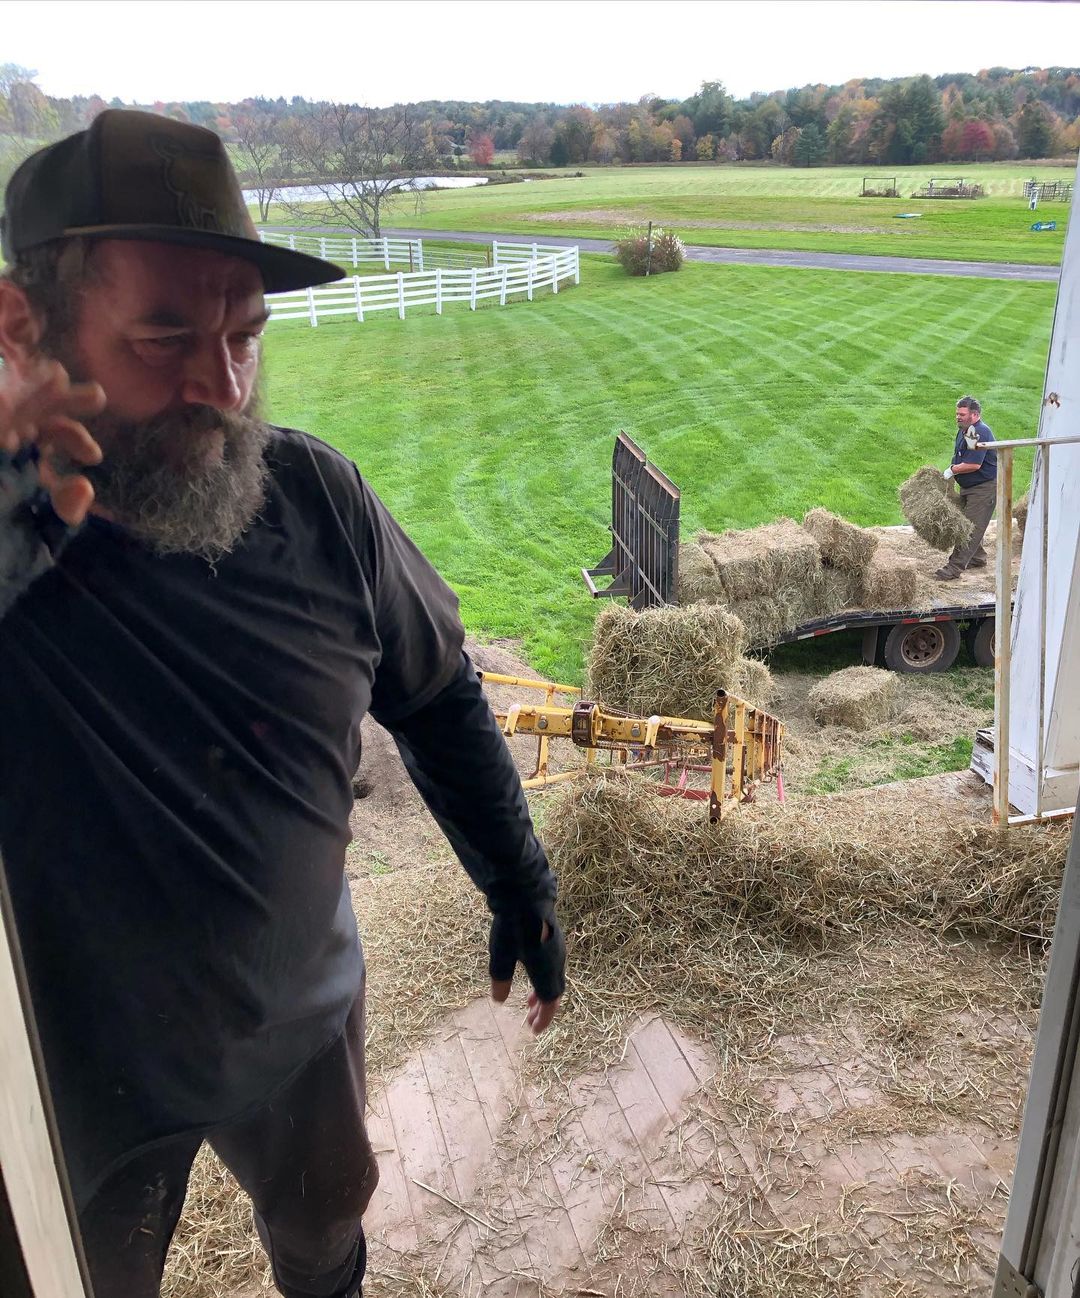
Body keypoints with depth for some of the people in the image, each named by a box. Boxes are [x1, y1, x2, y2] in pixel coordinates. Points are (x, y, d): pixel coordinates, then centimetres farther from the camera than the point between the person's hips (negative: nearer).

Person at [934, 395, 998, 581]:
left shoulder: (980, 433, -23)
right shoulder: (963, 430, 8)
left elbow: (974, 464, -28)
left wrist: (952, 470, -14)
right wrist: (953, 471, 4)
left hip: (984, 487, -11)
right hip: (968, 487, 11)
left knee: (971, 527, -9)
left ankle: (955, 567, -11)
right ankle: (977, 558, 35)